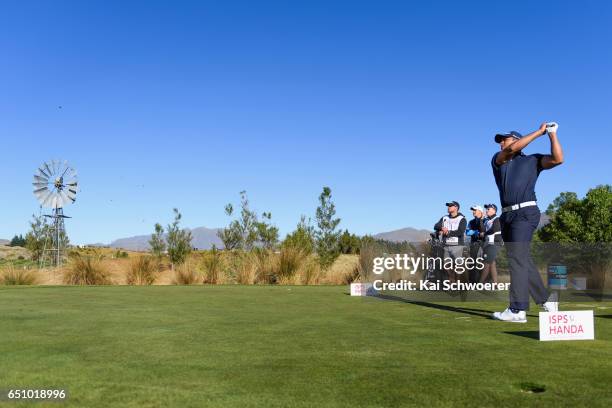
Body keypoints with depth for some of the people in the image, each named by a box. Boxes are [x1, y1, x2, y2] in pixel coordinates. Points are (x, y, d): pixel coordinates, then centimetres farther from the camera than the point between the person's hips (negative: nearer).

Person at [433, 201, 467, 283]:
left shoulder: (462, 219, -1)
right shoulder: (444, 218, 14)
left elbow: (461, 232, -14)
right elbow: (436, 226, 2)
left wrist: (448, 232, -12)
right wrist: (442, 228, -18)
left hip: (457, 246, -5)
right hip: (446, 246, 5)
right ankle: (452, 281, 23)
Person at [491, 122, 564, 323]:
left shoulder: (533, 160, 11)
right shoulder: (497, 160, 17)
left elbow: (557, 159, -4)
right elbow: (513, 149, -2)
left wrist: (552, 134, -5)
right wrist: (538, 132, 1)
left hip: (525, 213, -5)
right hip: (507, 216, 5)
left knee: (518, 259, -14)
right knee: (523, 261, 9)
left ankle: (518, 310, -16)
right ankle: (546, 301, 20)